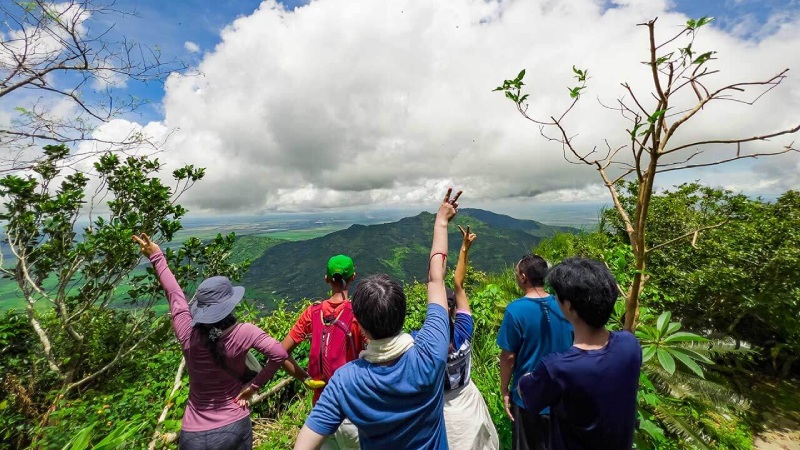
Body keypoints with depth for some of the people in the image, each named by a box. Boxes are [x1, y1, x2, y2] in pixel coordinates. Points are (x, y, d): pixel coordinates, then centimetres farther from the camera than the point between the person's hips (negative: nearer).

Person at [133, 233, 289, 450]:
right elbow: (279, 354, -28)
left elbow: (174, 293, -5)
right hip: (234, 426, -1)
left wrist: (156, 257, 9)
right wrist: (254, 386, -13)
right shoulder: (244, 333, -23)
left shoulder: (188, 335, -17)